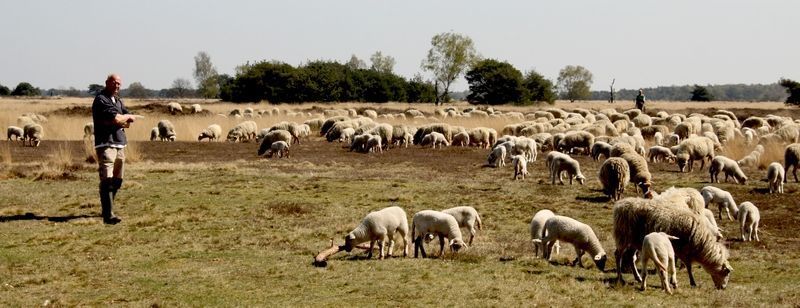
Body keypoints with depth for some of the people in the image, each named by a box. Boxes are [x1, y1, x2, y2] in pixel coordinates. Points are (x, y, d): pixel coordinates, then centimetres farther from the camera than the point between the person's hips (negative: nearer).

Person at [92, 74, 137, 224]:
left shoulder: (118, 100, 20)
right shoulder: (101, 99, -7)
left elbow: (129, 122, 10)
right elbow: (117, 118, -19)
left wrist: (119, 119, -10)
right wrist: (127, 117, 1)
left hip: (120, 144, 9)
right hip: (106, 144, -9)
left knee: (117, 181, 13)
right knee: (107, 180, -15)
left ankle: (107, 209, 26)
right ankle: (108, 215, -20)